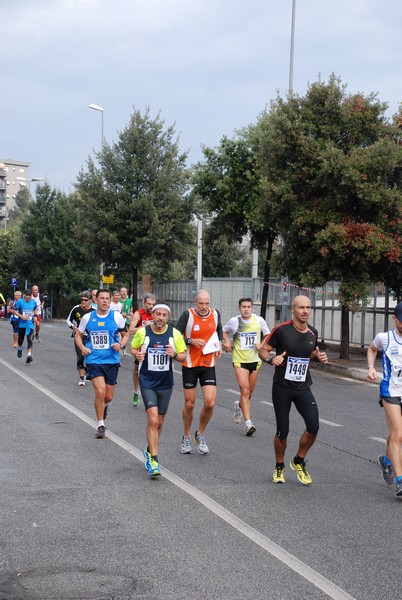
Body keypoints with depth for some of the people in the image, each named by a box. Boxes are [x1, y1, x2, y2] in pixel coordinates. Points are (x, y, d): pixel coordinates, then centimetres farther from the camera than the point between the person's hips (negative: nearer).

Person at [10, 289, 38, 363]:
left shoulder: (33, 302, 1)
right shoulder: (20, 302, -9)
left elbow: (36, 309, 21)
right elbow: (13, 311, -7)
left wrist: (35, 315, 3)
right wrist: (21, 316, -18)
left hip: (30, 324, 1)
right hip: (22, 324, -1)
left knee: (29, 339, -13)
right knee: (20, 339, 15)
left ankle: (29, 355, -17)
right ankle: (20, 348, 47)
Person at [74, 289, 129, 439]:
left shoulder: (117, 316, -1)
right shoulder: (87, 317, 2)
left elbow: (125, 334, 9)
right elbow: (78, 335, 13)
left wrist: (120, 344, -12)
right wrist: (82, 348, -6)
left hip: (112, 360, 1)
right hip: (93, 360, -1)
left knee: (109, 396, 7)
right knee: (100, 391, -17)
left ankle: (103, 406, 47)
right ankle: (101, 426, 0)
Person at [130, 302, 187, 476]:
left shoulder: (175, 334, -4)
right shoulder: (142, 332, -6)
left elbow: (183, 356, 4)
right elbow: (133, 348, 10)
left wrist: (174, 354, -18)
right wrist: (137, 354, -13)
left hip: (166, 384, 2)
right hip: (147, 382, -2)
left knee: (159, 422, 13)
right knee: (153, 420, -16)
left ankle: (150, 451, 37)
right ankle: (153, 460, -10)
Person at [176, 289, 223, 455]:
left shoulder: (215, 313, -1)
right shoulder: (188, 315, -13)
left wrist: (219, 344, 6)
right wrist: (192, 341, -23)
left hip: (208, 365, 2)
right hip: (190, 365, -2)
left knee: (210, 403, -9)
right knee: (189, 404, 6)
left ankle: (200, 434, 16)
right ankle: (186, 438, 27)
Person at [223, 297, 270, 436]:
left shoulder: (259, 320, -3)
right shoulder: (234, 321, -4)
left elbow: (268, 335, 10)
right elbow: (224, 331, 15)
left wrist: (262, 344, -8)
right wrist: (227, 341, -4)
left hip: (255, 359, 3)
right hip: (240, 360, -3)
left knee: (250, 391, 13)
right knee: (245, 390, -14)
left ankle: (239, 406, 46)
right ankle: (248, 423, -15)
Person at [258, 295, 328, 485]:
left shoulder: (313, 333, 3)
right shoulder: (282, 330, -11)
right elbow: (262, 350, -4)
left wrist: (319, 356, 0)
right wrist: (271, 359, -25)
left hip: (303, 388, 4)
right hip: (282, 387, -3)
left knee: (313, 427, -11)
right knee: (282, 432, 1)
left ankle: (299, 462, 15)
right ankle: (279, 467, 27)